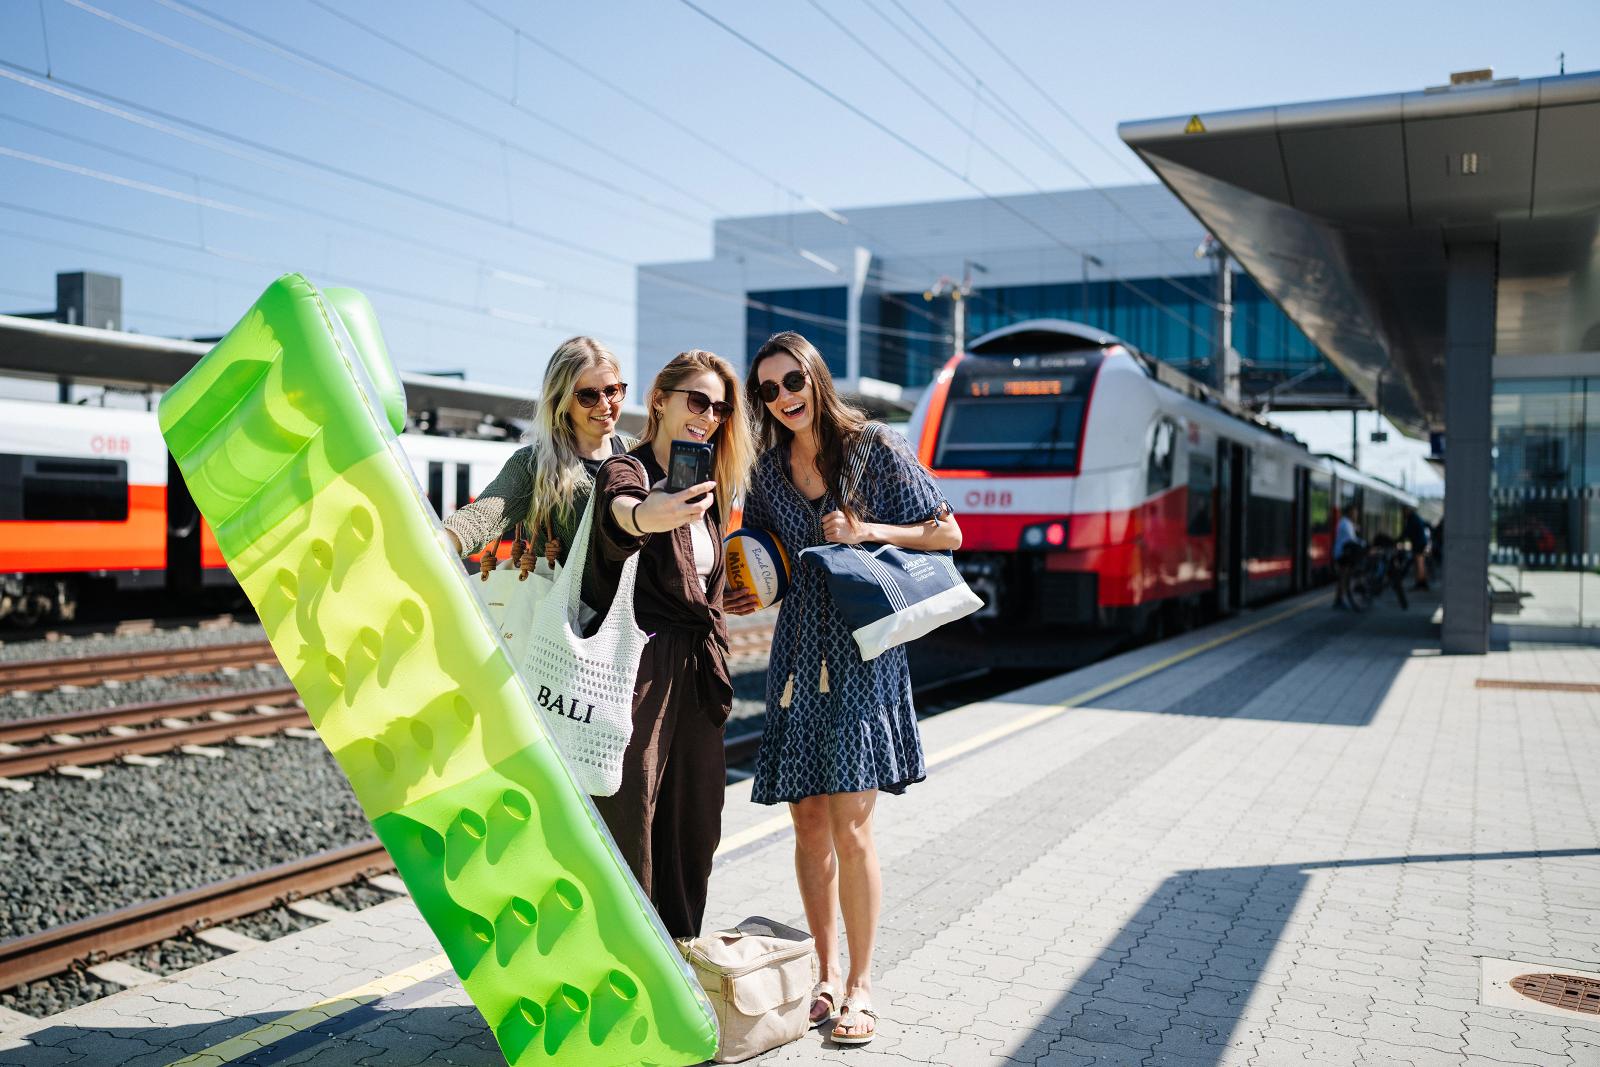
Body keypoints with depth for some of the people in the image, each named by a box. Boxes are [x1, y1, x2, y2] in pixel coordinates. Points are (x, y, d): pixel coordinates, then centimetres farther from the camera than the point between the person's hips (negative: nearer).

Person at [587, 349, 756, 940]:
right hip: (639, 670, -7)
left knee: (691, 831, 12)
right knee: (629, 825, -5)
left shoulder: (703, 488, 15)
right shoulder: (626, 470, -9)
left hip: (695, 677, 8)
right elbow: (619, 508, -35)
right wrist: (642, 517, -58)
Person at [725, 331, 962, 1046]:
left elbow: (947, 534, 0)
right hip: (797, 652, 4)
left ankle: (860, 986, 7)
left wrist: (867, 531, -13)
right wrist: (747, 593, 1)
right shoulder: (768, 467, 10)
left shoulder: (874, 447, -2)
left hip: (862, 651, -4)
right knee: (808, 821, 7)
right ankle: (826, 972, 22)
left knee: (850, 827, -8)